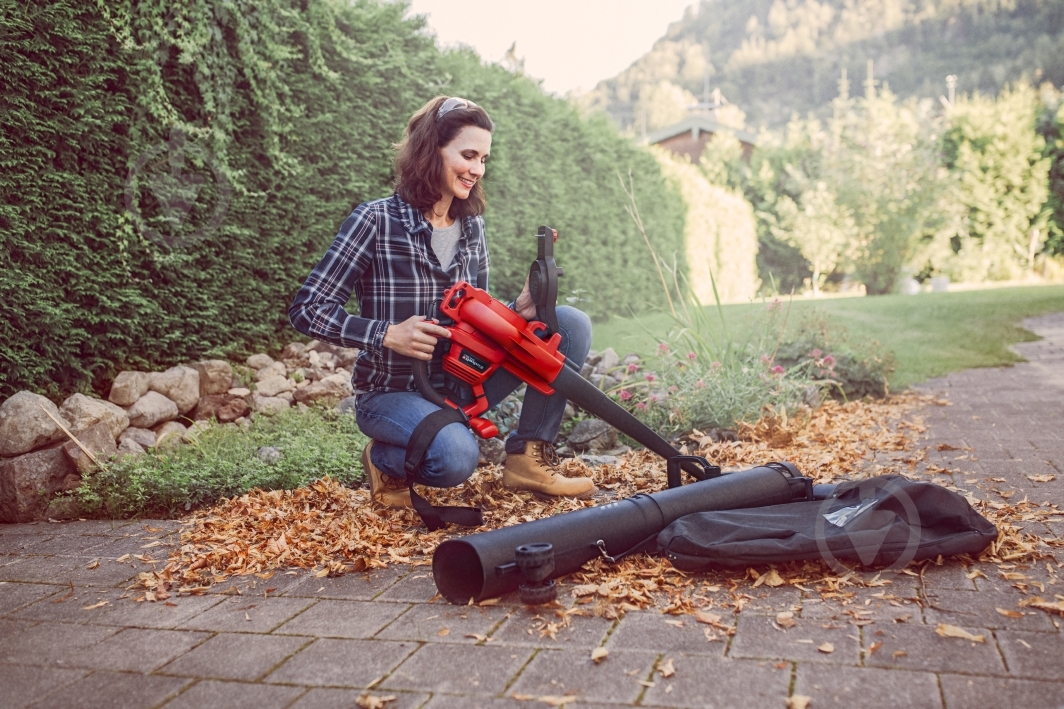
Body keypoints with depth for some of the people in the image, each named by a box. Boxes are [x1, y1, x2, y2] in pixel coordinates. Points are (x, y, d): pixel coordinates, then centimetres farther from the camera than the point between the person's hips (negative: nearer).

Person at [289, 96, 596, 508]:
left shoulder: (472, 227, 5)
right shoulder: (377, 220, -13)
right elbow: (307, 310, -14)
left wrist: (516, 312, -11)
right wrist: (388, 334, -26)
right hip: (393, 392, -6)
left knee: (570, 323, -8)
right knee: (456, 455, -38)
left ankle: (529, 457, -3)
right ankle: (385, 461, -2)